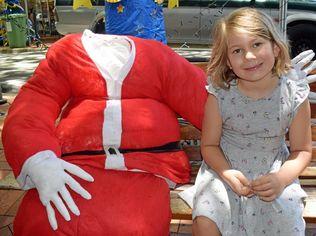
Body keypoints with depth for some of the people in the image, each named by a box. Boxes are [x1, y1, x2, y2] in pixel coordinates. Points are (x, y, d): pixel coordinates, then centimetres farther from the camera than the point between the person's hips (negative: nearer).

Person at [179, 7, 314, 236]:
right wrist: (227, 173, -22)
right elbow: (209, 145, -3)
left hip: (272, 176, 1)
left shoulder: (295, 96, -11)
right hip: (225, 171, 0)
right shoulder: (220, 95, -13)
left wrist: (282, 179, -18)